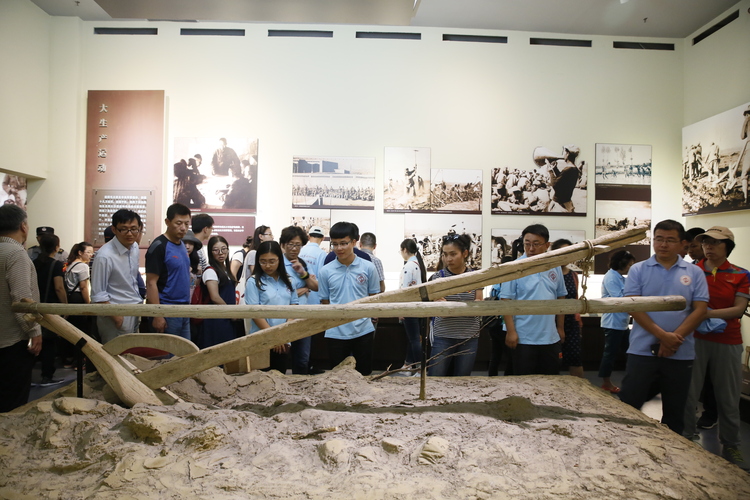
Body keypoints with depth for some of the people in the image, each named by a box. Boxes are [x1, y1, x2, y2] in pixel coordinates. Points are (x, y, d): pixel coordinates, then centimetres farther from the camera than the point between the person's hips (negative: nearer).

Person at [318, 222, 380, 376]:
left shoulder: (368, 267, -3)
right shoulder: (326, 271, -2)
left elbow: (374, 297, 5)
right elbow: (324, 301, 5)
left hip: (363, 330, 0)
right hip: (336, 333, 0)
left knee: (364, 374, 12)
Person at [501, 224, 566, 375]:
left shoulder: (555, 268, 4)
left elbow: (560, 298, 12)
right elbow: (506, 301, -11)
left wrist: (560, 327, 12)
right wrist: (511, 331, -14)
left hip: (551, 338, 4)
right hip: (524, 339, -4)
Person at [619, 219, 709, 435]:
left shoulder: (694, 273, 5)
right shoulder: (638, 270, 1)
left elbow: (700, 310, -2)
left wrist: (675, 338, -13)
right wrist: (662, 335, -17)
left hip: (681, 354, 2)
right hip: (642, 351, -1)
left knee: (675, 413, 14)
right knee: (628, 408, 2)